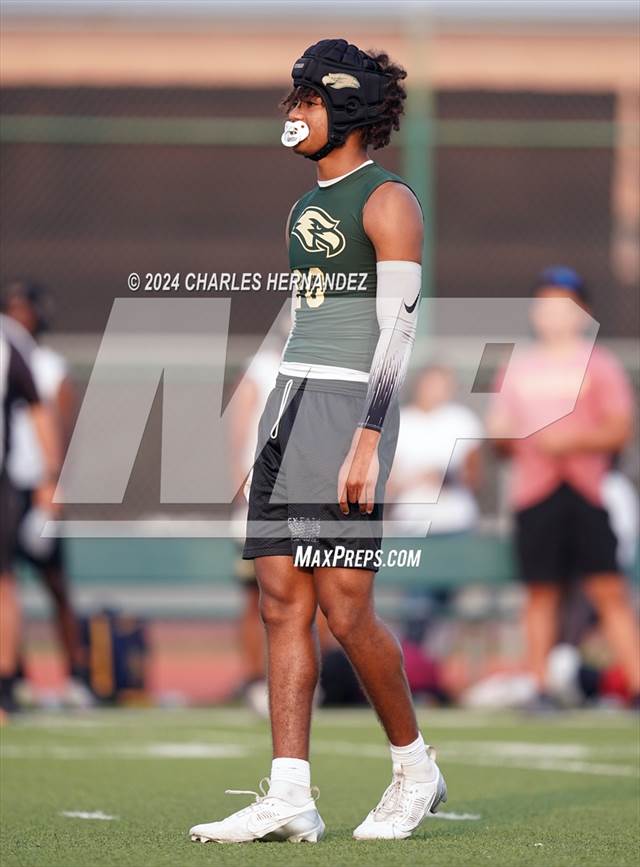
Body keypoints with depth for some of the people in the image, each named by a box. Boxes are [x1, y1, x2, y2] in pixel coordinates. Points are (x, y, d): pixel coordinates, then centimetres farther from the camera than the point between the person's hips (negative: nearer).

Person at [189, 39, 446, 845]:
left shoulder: (388, 202, -8)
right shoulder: (306, 209, 18)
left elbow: (398, 330, -15)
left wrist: (367, 444, -22)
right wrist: (276, 451, 19)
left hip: (351, 413, -9)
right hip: (290, 409, 9)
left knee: (344, 608, -9)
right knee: (282, 603, 0)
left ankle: (415, 767, 9)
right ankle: (289, 799, -2)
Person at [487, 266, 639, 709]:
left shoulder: (599, 364, 6)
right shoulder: (520, 369, 17)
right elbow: (500, 431, 20)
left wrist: (571, 439, -16)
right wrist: (503, 435, -3)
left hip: (586, 492, -3)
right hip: (533, 493, 3)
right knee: (541, 591, 3)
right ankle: (541, 687, 7)